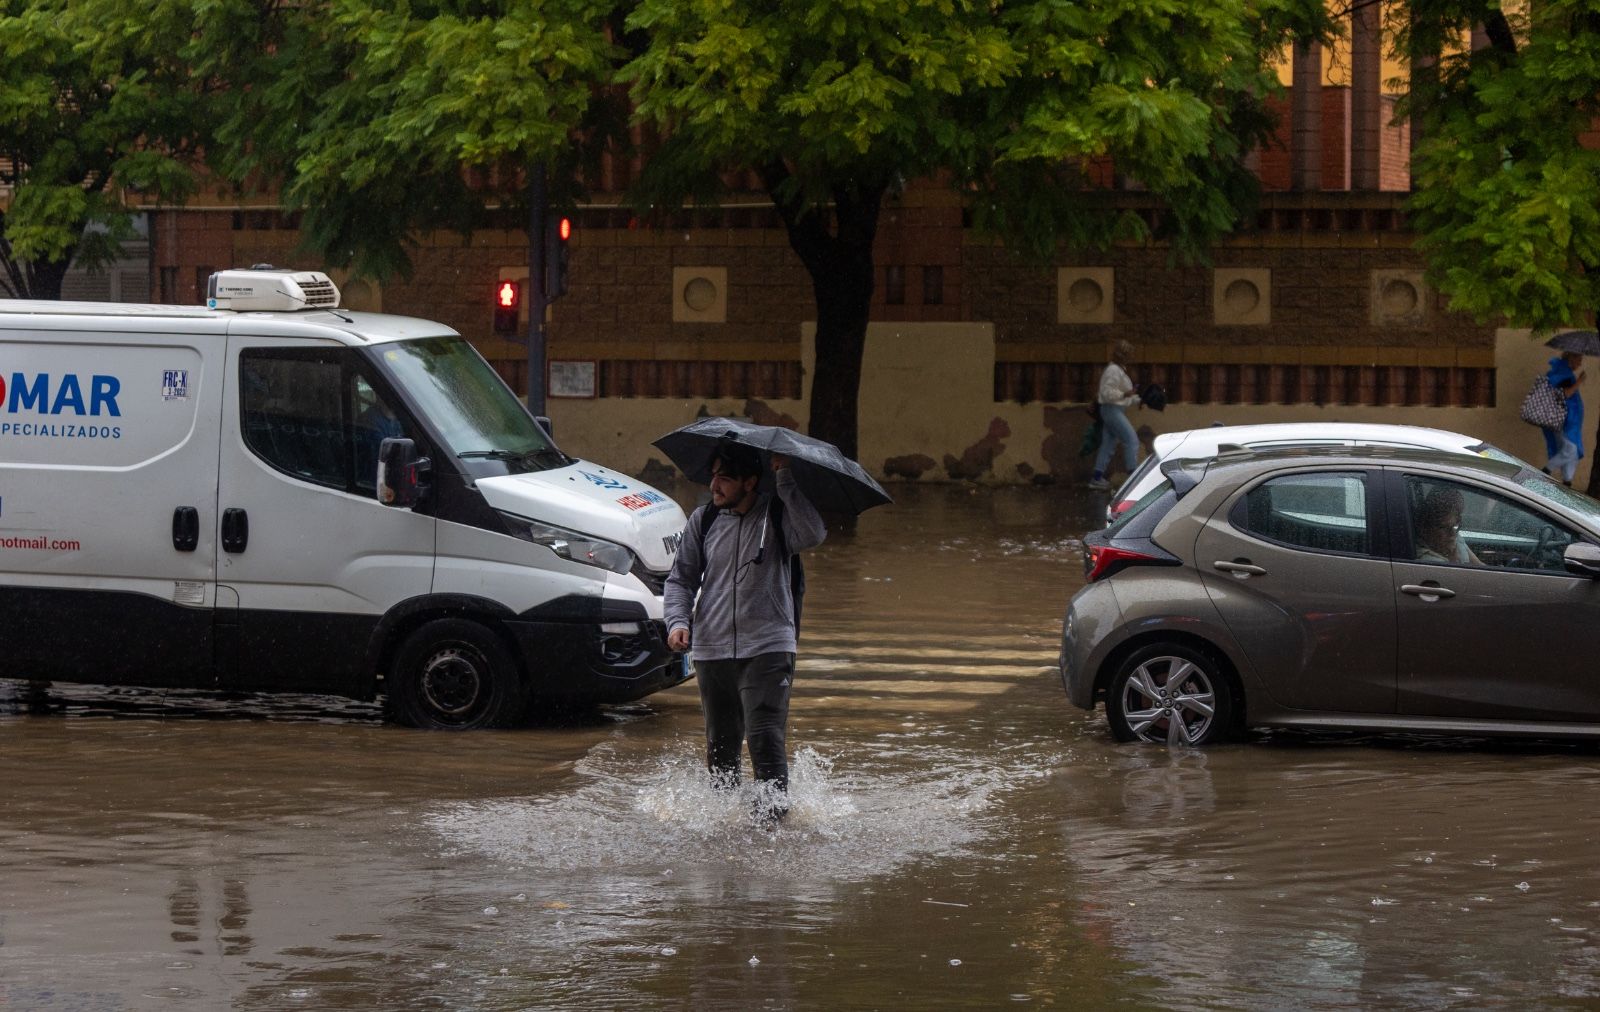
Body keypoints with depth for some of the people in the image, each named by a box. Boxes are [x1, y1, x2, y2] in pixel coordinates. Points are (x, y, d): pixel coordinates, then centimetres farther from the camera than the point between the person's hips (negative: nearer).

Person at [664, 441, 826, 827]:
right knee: (720, 745, 9)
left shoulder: (776, 514, -2)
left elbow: (812, 535, -23)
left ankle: (774, 812, -13)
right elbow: (681, 579, 13)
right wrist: (678, 621, -4)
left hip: (767, 647, -4)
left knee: (765, 737, -16)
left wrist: (785, 479, -21)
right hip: (712, 648, 4)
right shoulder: (703, 520, 9)